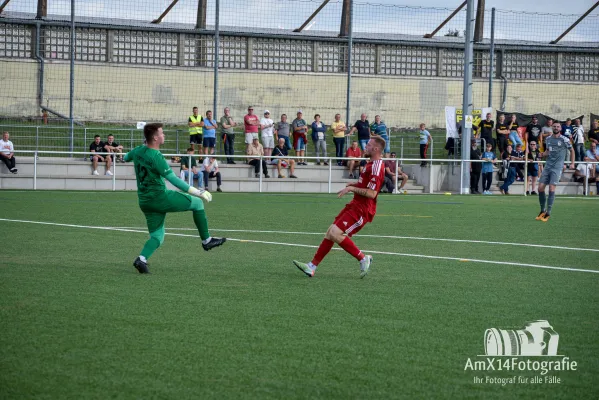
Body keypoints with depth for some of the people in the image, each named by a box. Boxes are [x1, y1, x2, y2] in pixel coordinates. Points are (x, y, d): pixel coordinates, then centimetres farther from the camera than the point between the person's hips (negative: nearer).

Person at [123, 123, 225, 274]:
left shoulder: (137, 151, 5)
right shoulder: (156, 157, -19)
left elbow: (125, 158, 29)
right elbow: (174, 180, -21)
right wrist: (198, 192, -19)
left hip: (144, 201, 8)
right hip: (160, 197, -8)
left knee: (157, 236, 13)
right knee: (197, 203, 7)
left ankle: (142, 259, -11)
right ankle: (207, 241, 12)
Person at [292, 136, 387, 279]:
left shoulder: (376, 167, -18)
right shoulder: (371, 164, 15)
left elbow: (371, 193, -24)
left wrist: (351, 188, -21)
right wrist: (355, 185, 16)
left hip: (361, 210, -10)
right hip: (355, 206, 10)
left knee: (335, 233, -18)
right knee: (330, 233, 7)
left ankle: (363, 259, -4)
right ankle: (312, 266, 10)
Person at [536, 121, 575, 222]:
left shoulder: (564, 140, -2)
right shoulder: (548, 139, 11)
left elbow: (572, 150, 11)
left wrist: (572, 163, 8)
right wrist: (544, 154, 2)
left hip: (557, 168, -5)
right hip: (547, 166, 5)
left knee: (551, 188, -14)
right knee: (540, 188, -3)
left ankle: (548, 213, -9)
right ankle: (542, 211, 12)